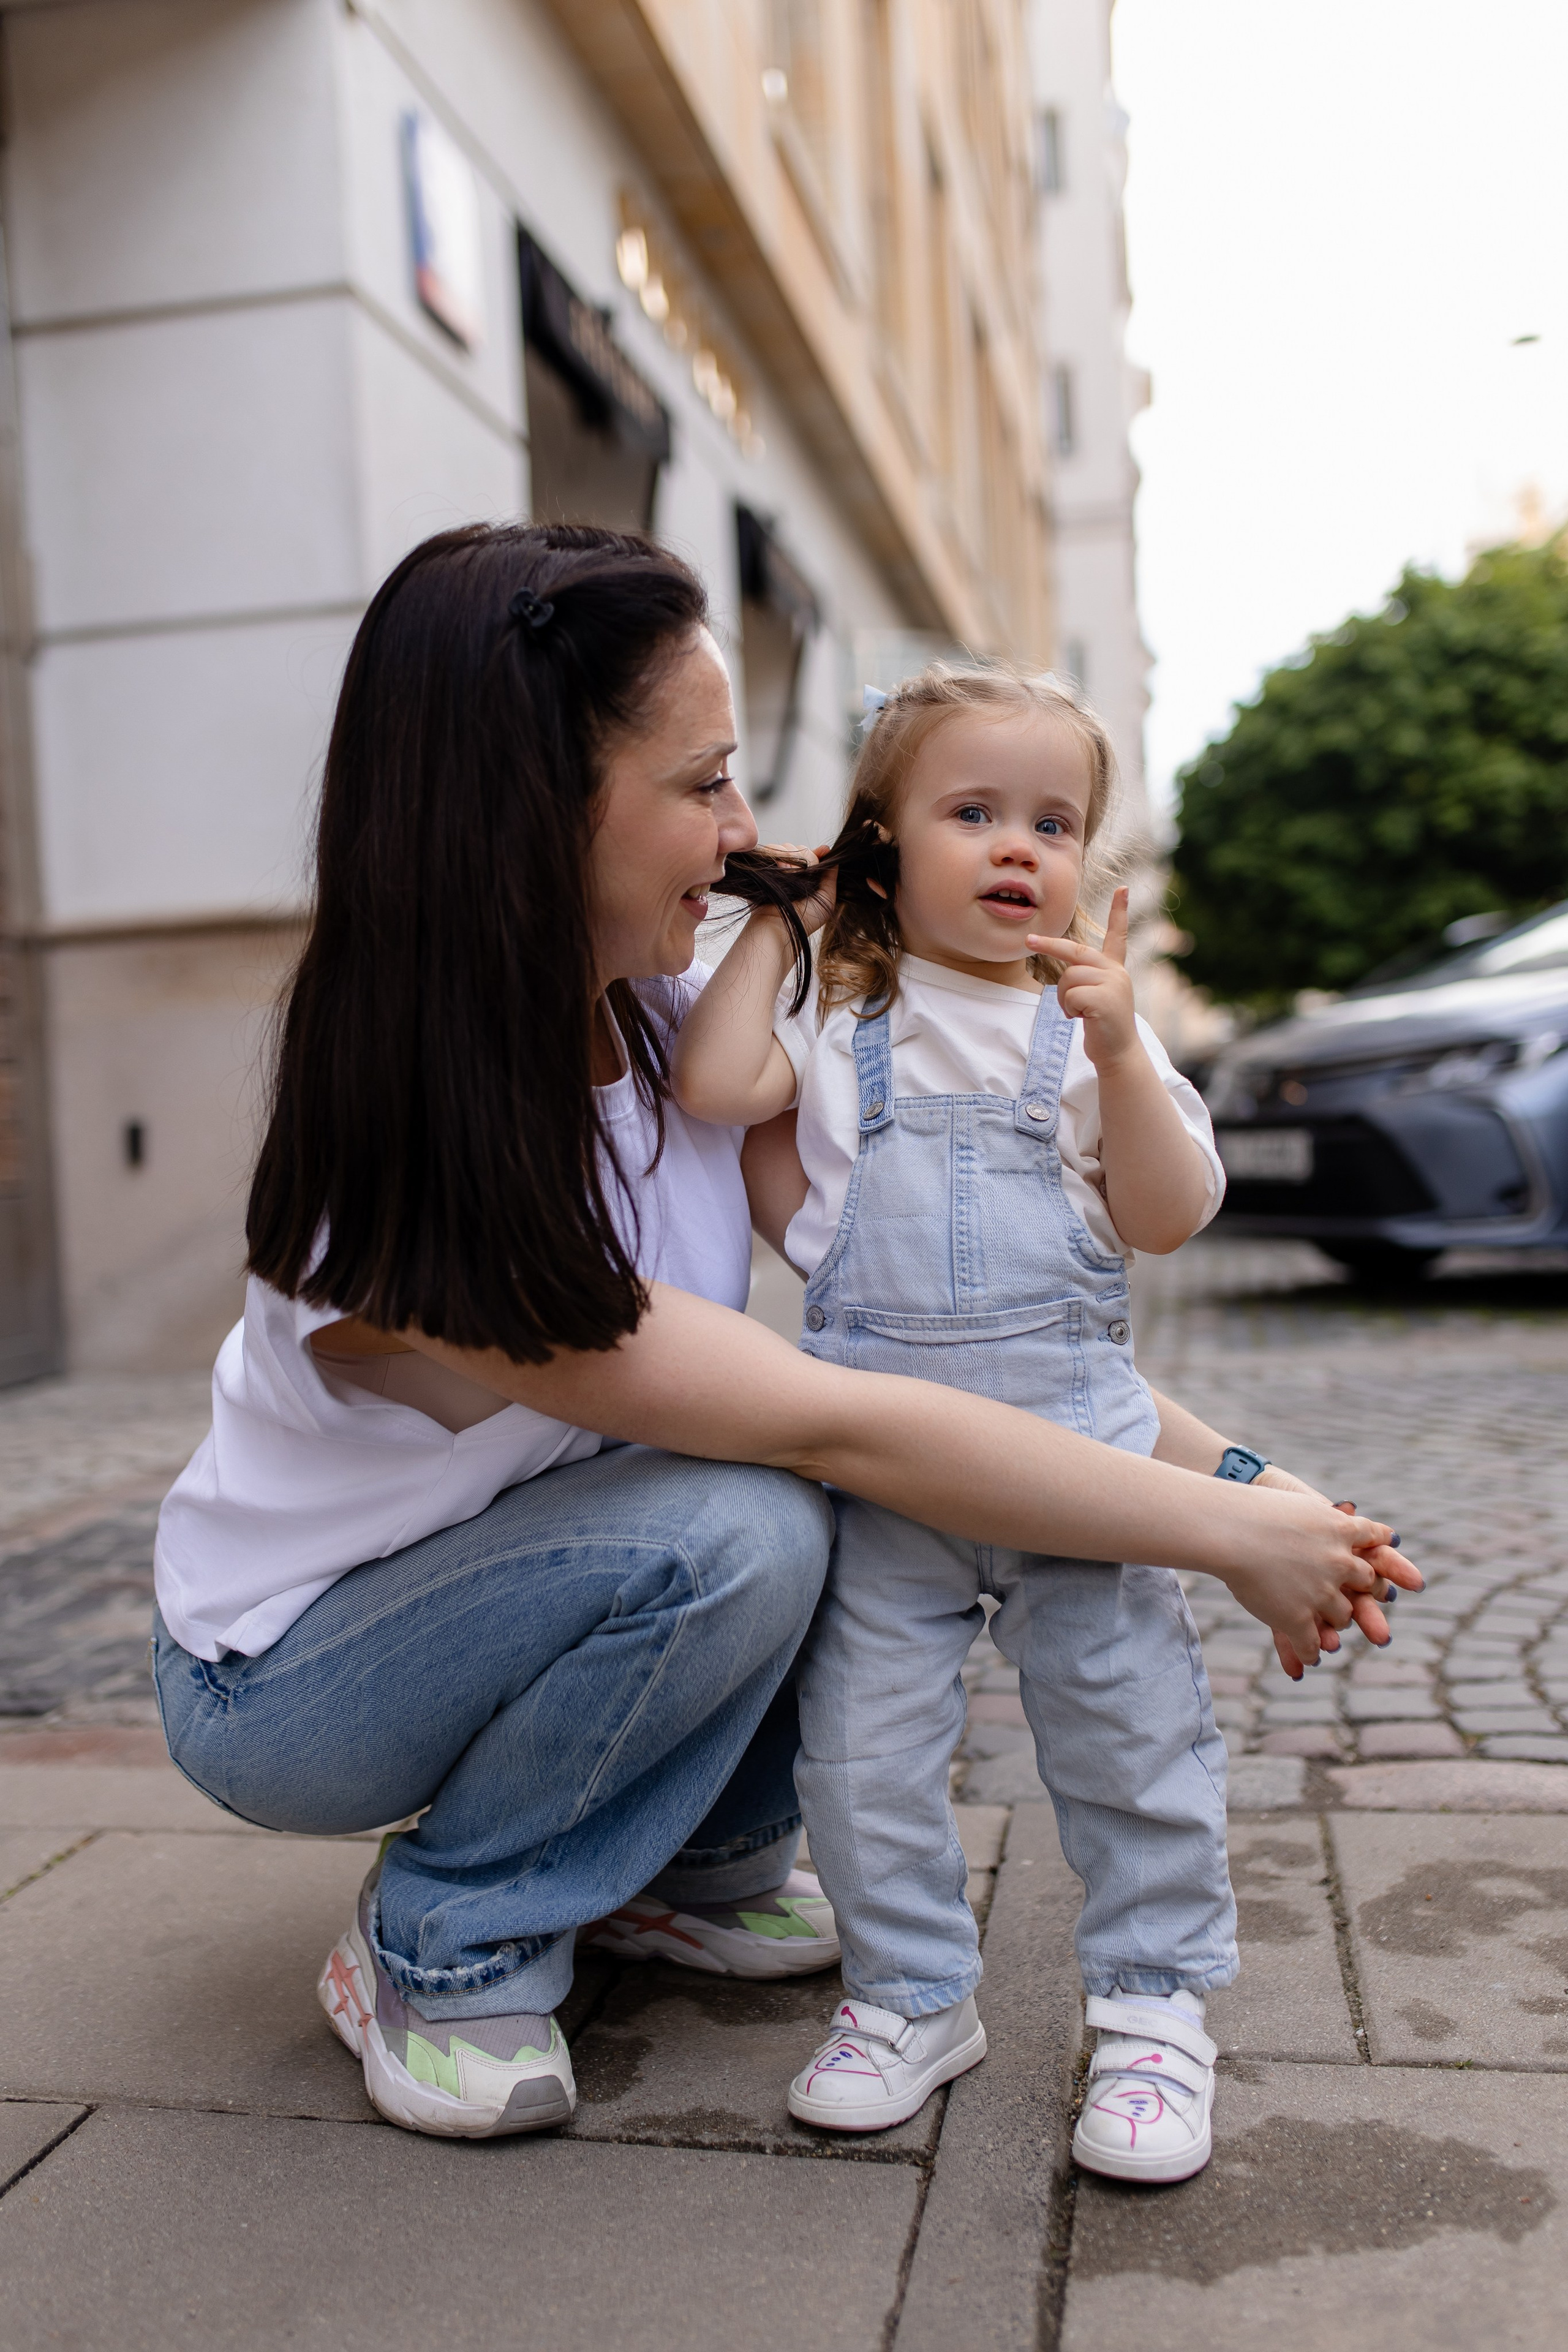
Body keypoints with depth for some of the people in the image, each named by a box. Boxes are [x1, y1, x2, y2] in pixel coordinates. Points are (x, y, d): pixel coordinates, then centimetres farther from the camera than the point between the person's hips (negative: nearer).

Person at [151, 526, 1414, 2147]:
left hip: (527, 1572, 6)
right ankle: (439, 1951, -8)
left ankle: (696, 1867, 7)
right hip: (283, 1680, -6)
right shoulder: (404, 1195, -34)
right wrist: (1229, 1539, -30)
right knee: (734, 1532, -32)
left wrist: (1222, 1460, -22)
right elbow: (836, 1425, -35)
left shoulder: (675, 1013, -12)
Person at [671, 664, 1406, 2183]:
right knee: (862, 1742, 4)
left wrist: (1118, 1053, -16)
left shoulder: (1090, 1022, 8)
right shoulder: (842, 1011, 8)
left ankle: (1153, 2007, 25)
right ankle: (911, 1996, 25)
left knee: (1130, 1729, 6)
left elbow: (1168, 1218, -2)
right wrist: (775, 925, 1)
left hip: (1074, 1438, 0)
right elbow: (713, 1087, -10)